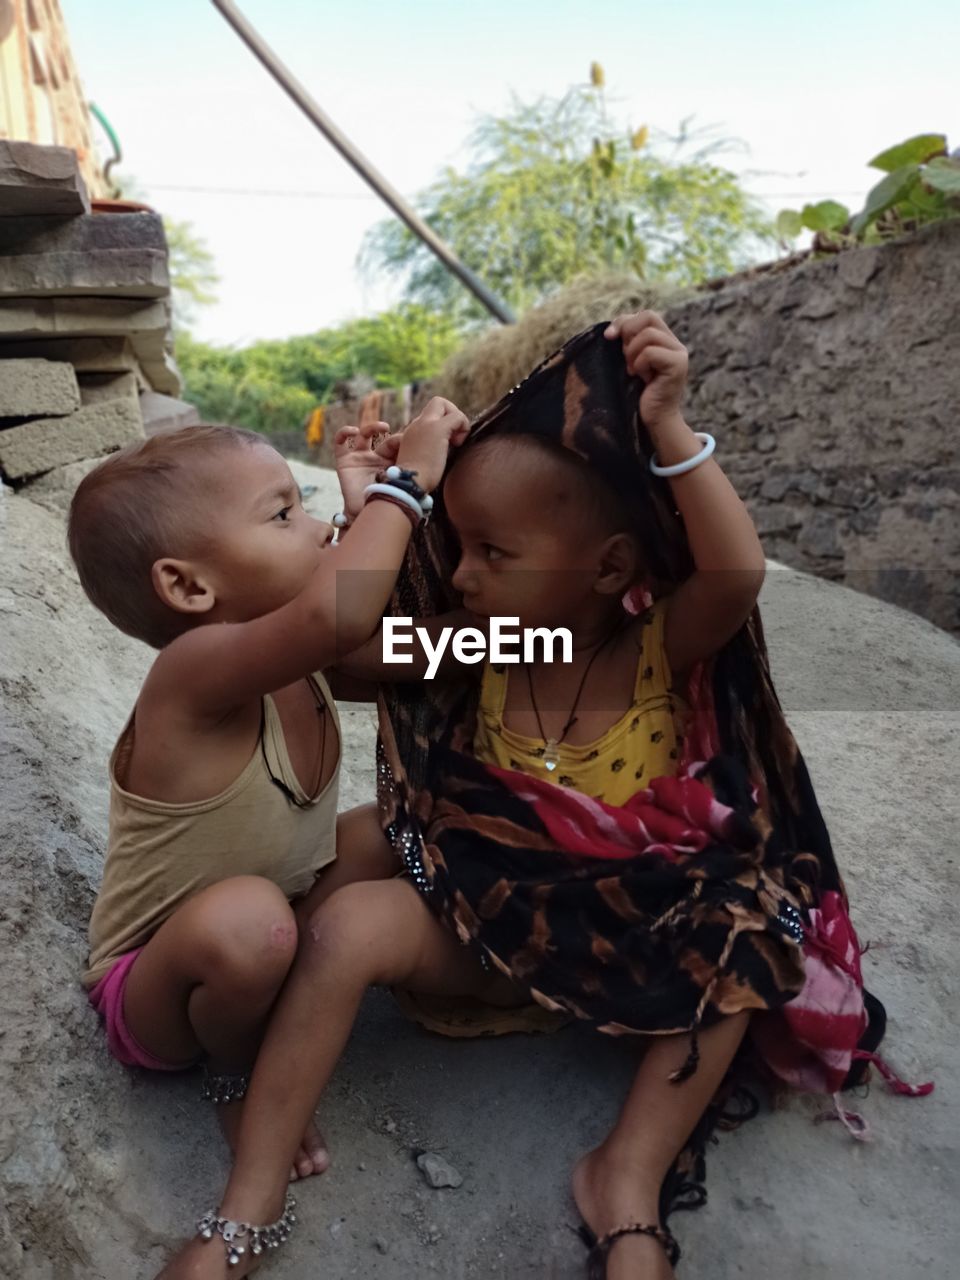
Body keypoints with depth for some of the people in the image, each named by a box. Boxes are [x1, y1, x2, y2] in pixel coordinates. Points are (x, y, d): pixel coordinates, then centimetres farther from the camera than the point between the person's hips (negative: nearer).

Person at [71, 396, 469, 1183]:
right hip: (157, 989, -7)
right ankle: (236, 1072, -3)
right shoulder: (196, 669, -34)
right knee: (245, 919, -38)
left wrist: (371, 510, -8)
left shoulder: (298, 665, -9)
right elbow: (335, 615, -53)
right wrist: (405, 483, -38)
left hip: (257, 944, 7)